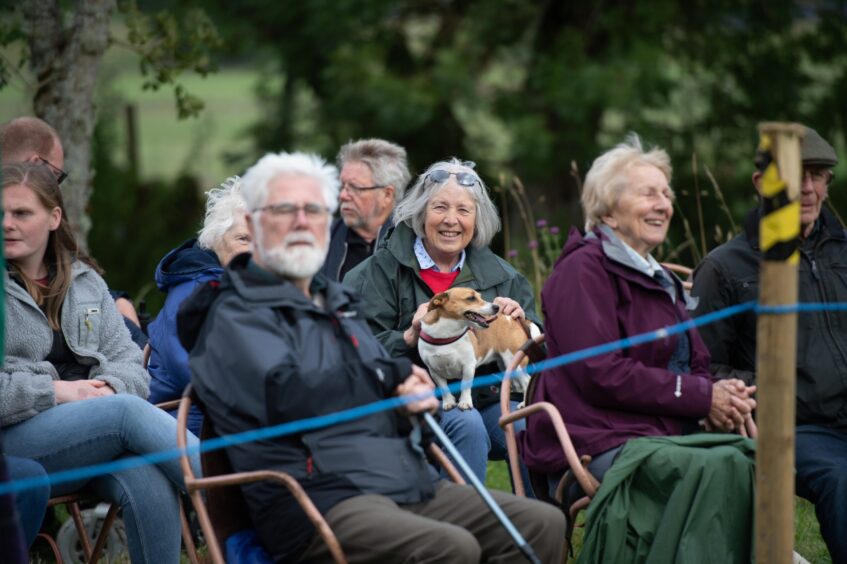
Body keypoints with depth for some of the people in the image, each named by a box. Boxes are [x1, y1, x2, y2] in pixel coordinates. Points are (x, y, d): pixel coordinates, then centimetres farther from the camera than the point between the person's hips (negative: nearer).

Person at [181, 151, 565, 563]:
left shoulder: (338, 302, 26)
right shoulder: (236, 314, 0)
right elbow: (286, 398, -18)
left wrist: (414, 395, 5)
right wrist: (393, 375, -6)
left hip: (409, 485, 9)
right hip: (320, 499, -9)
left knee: (543, 525, -6)